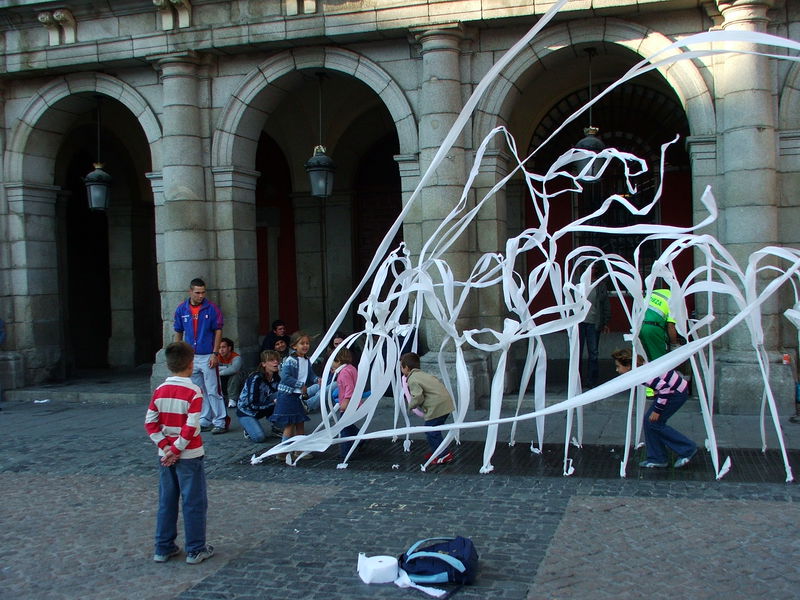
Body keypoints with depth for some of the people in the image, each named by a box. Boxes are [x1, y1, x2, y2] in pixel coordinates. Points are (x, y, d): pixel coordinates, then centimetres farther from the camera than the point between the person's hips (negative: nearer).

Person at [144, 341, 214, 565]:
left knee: (166, 502, 15)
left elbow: (150, 423, -3)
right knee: (194, 503, 6)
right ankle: (195, 550, 13)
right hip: (189, 455, -5)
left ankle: (163, 548, 22)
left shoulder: (160, 391, 1)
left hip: (166, 456, 5)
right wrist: (176, 449, -13)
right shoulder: (194, 392, -14)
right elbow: (191, 428, -20)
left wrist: (165, 446, -5)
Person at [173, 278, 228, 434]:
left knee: (213, 391, -5)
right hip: (190, 357, 4)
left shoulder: (212, 308, -6)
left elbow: (218, 331, -5)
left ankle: (220, 422, 0)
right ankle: (205, 420, 20)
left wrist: (215, 354, -10)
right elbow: (178, 333, 11)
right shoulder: (181, 309, 3)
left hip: (207, 357, -4)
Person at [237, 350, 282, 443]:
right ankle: (249, 429, 6)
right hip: (247, 411, -6)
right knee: (260, 438, -28)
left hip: (263, 409, 6)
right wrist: (273, 402, -30)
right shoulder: (256, 378, -27)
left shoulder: (277, 378, -8)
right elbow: (252, 405, -27)